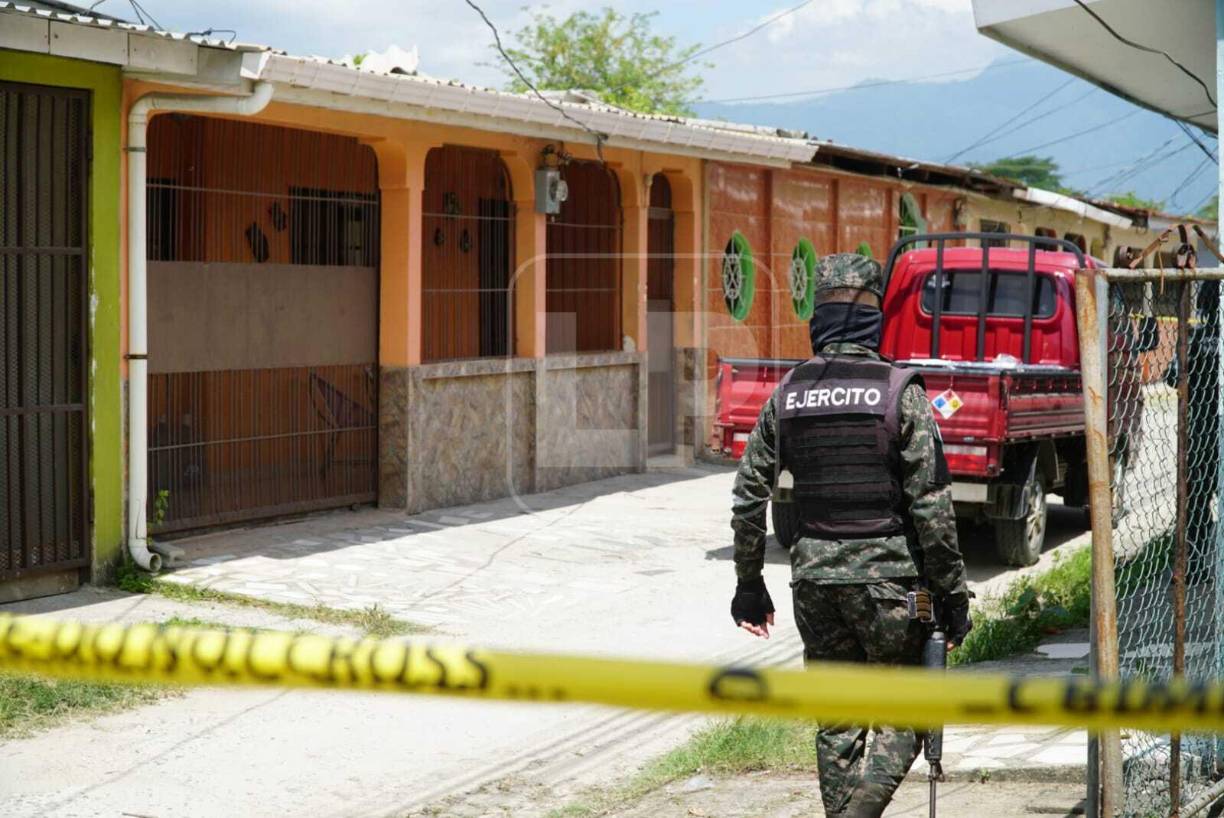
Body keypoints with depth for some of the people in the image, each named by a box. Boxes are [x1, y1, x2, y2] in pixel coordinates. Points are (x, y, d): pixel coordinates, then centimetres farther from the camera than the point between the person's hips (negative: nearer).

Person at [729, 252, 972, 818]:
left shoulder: (788, 393, 3)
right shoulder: (899, 391, -8)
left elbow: (749, 496, 6)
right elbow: (930, 504, -10)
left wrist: (748, 584, 15)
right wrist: (952, 591, -3)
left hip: (814, 575, 4)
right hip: (886, 575, -4)